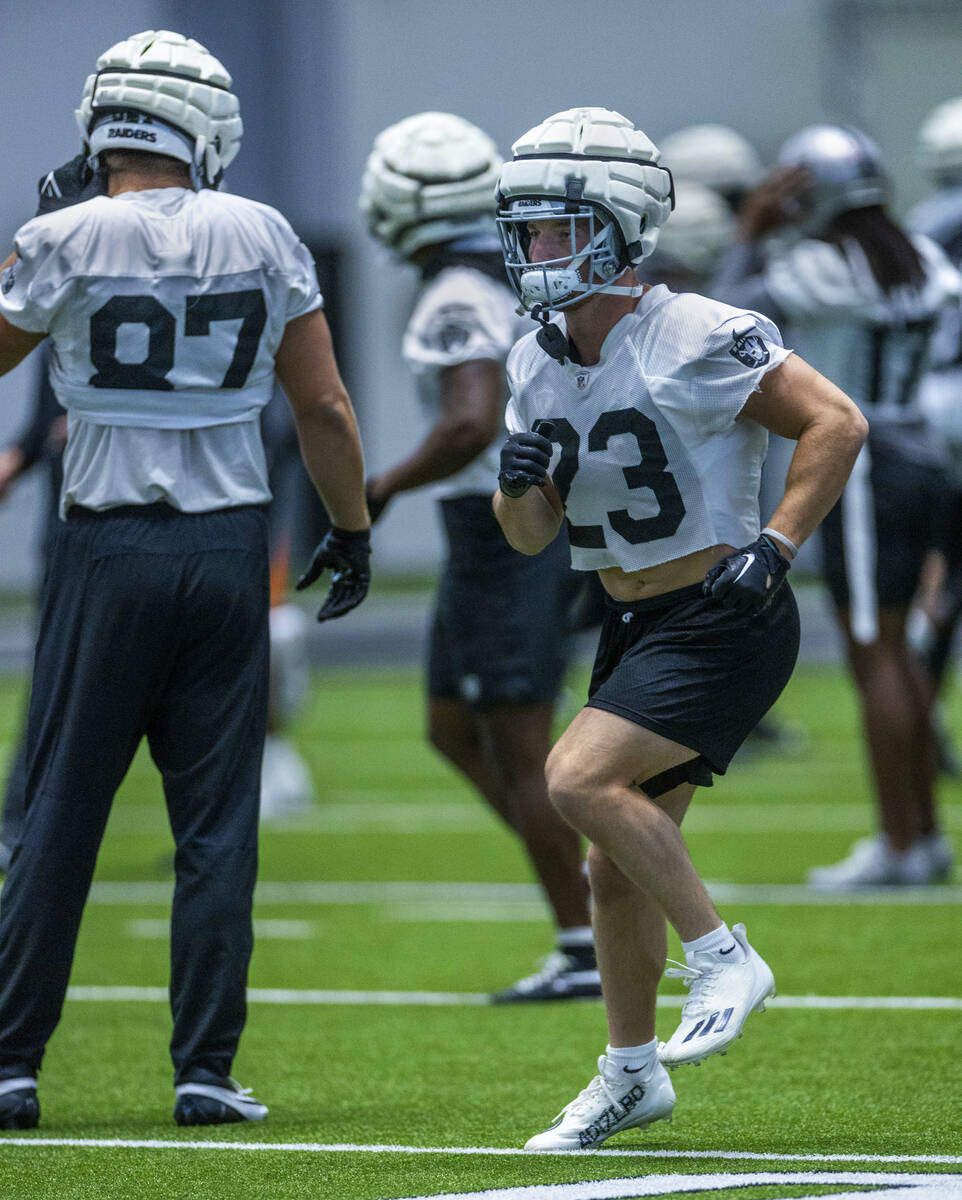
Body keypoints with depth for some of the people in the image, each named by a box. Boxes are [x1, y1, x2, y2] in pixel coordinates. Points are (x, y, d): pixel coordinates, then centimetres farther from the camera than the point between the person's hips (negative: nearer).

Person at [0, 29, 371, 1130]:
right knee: (217, 822, 6)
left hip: (108, 548, -2)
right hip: (229, 548, 2)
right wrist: (351, 530, 17)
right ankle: (206, 1071, 5)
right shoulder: (262, 236, 0)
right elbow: (324, 407, 5)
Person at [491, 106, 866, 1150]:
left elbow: (835, 424, -15)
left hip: (723, 622, -8)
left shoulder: (695, 338, -18)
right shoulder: (538, 363, 6)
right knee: (618, 867, 12)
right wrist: (519, 482, -10)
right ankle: (631, 1072, 27)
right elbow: (530, 534, 12)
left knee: (578, 778, -23)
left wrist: (775, 546, -20)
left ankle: (722, 958, -10)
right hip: (636, 625, 8)